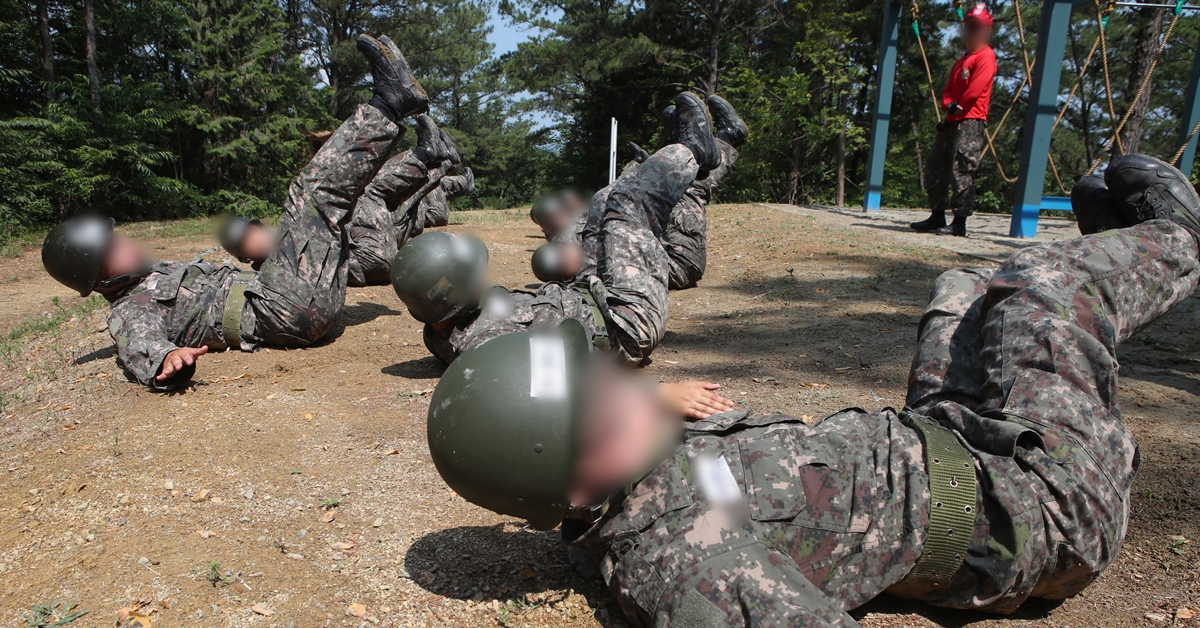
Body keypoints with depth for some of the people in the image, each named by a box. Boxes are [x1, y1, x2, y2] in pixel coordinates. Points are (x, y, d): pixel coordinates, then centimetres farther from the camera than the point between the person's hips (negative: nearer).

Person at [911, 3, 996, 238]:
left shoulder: (986, 57, -4)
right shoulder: (962, 60, 24)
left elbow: (975, 90, -15)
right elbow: (948, 88, 15)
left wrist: (957, 109, -6)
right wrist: (949, 105, -5)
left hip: (971, 123, -10)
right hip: (952, 122, 10)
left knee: (961, 172, -14)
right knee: (935, 168, 10)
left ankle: (959, 223, -12)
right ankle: (937, 216, 17)